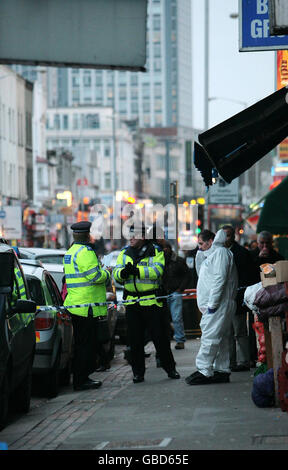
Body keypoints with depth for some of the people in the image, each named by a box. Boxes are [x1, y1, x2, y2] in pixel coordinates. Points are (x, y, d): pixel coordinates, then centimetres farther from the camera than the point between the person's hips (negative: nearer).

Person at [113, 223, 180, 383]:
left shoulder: (156, 251, -2)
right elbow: (116, 274, 3)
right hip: (132, 303, 4)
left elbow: (157, 271, -18)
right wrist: (123, 272, -21)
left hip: (152, 302, -3)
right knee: (135, 340, 5)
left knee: (160, 337, 3)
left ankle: (170, 368, 16)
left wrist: (136, 270, -28)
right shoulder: (125, 253, 11)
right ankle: (138, 372, 13)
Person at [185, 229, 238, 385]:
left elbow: (220, 279, -19)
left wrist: (212, 304, -21)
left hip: (218, 305, -11)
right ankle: (222, 371, 13)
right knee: (221, 339, 11)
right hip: (213, 306, 11)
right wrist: (206, 305, 17)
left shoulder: (220, 252, -9)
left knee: (210, 337, -13)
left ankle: (204, 371, -16)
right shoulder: (210, 255, 23)